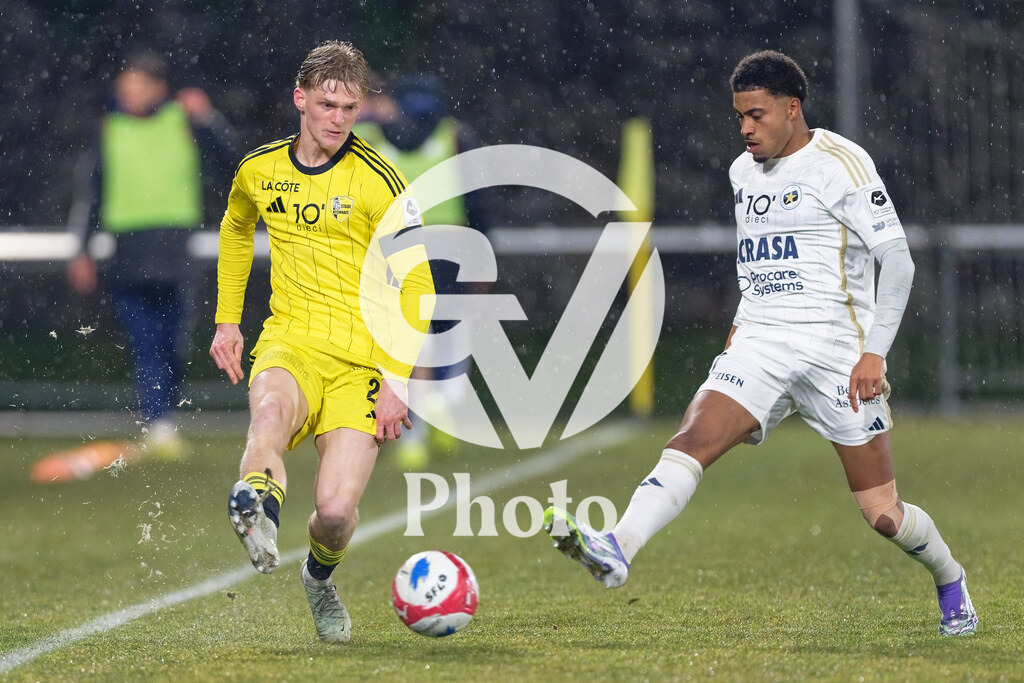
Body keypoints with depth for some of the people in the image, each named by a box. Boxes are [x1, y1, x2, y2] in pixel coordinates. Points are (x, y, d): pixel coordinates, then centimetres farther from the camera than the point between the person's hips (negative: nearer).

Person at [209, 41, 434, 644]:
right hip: (290, 343, 3)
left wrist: (397, 383, -13)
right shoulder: (260, 170, 7)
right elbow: (236, 229, 31)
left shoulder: (378, 182, -8)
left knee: (336, 511, -13)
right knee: (269, 413, -37)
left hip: (363, 358, -3)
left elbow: (416, 287, -7)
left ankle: (320, 577, 18)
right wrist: (227, 319, 25)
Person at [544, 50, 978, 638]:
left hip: (836, 349, -5)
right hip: (760, 347, 5)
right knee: (691, 441, -22)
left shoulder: (841, 165, -7)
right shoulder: (744, 172, 13)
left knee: (883, 514, -1)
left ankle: (950, 578, 28)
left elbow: (898, 261, -9)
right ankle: (617, 551, -39)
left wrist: (875, 352, -15)